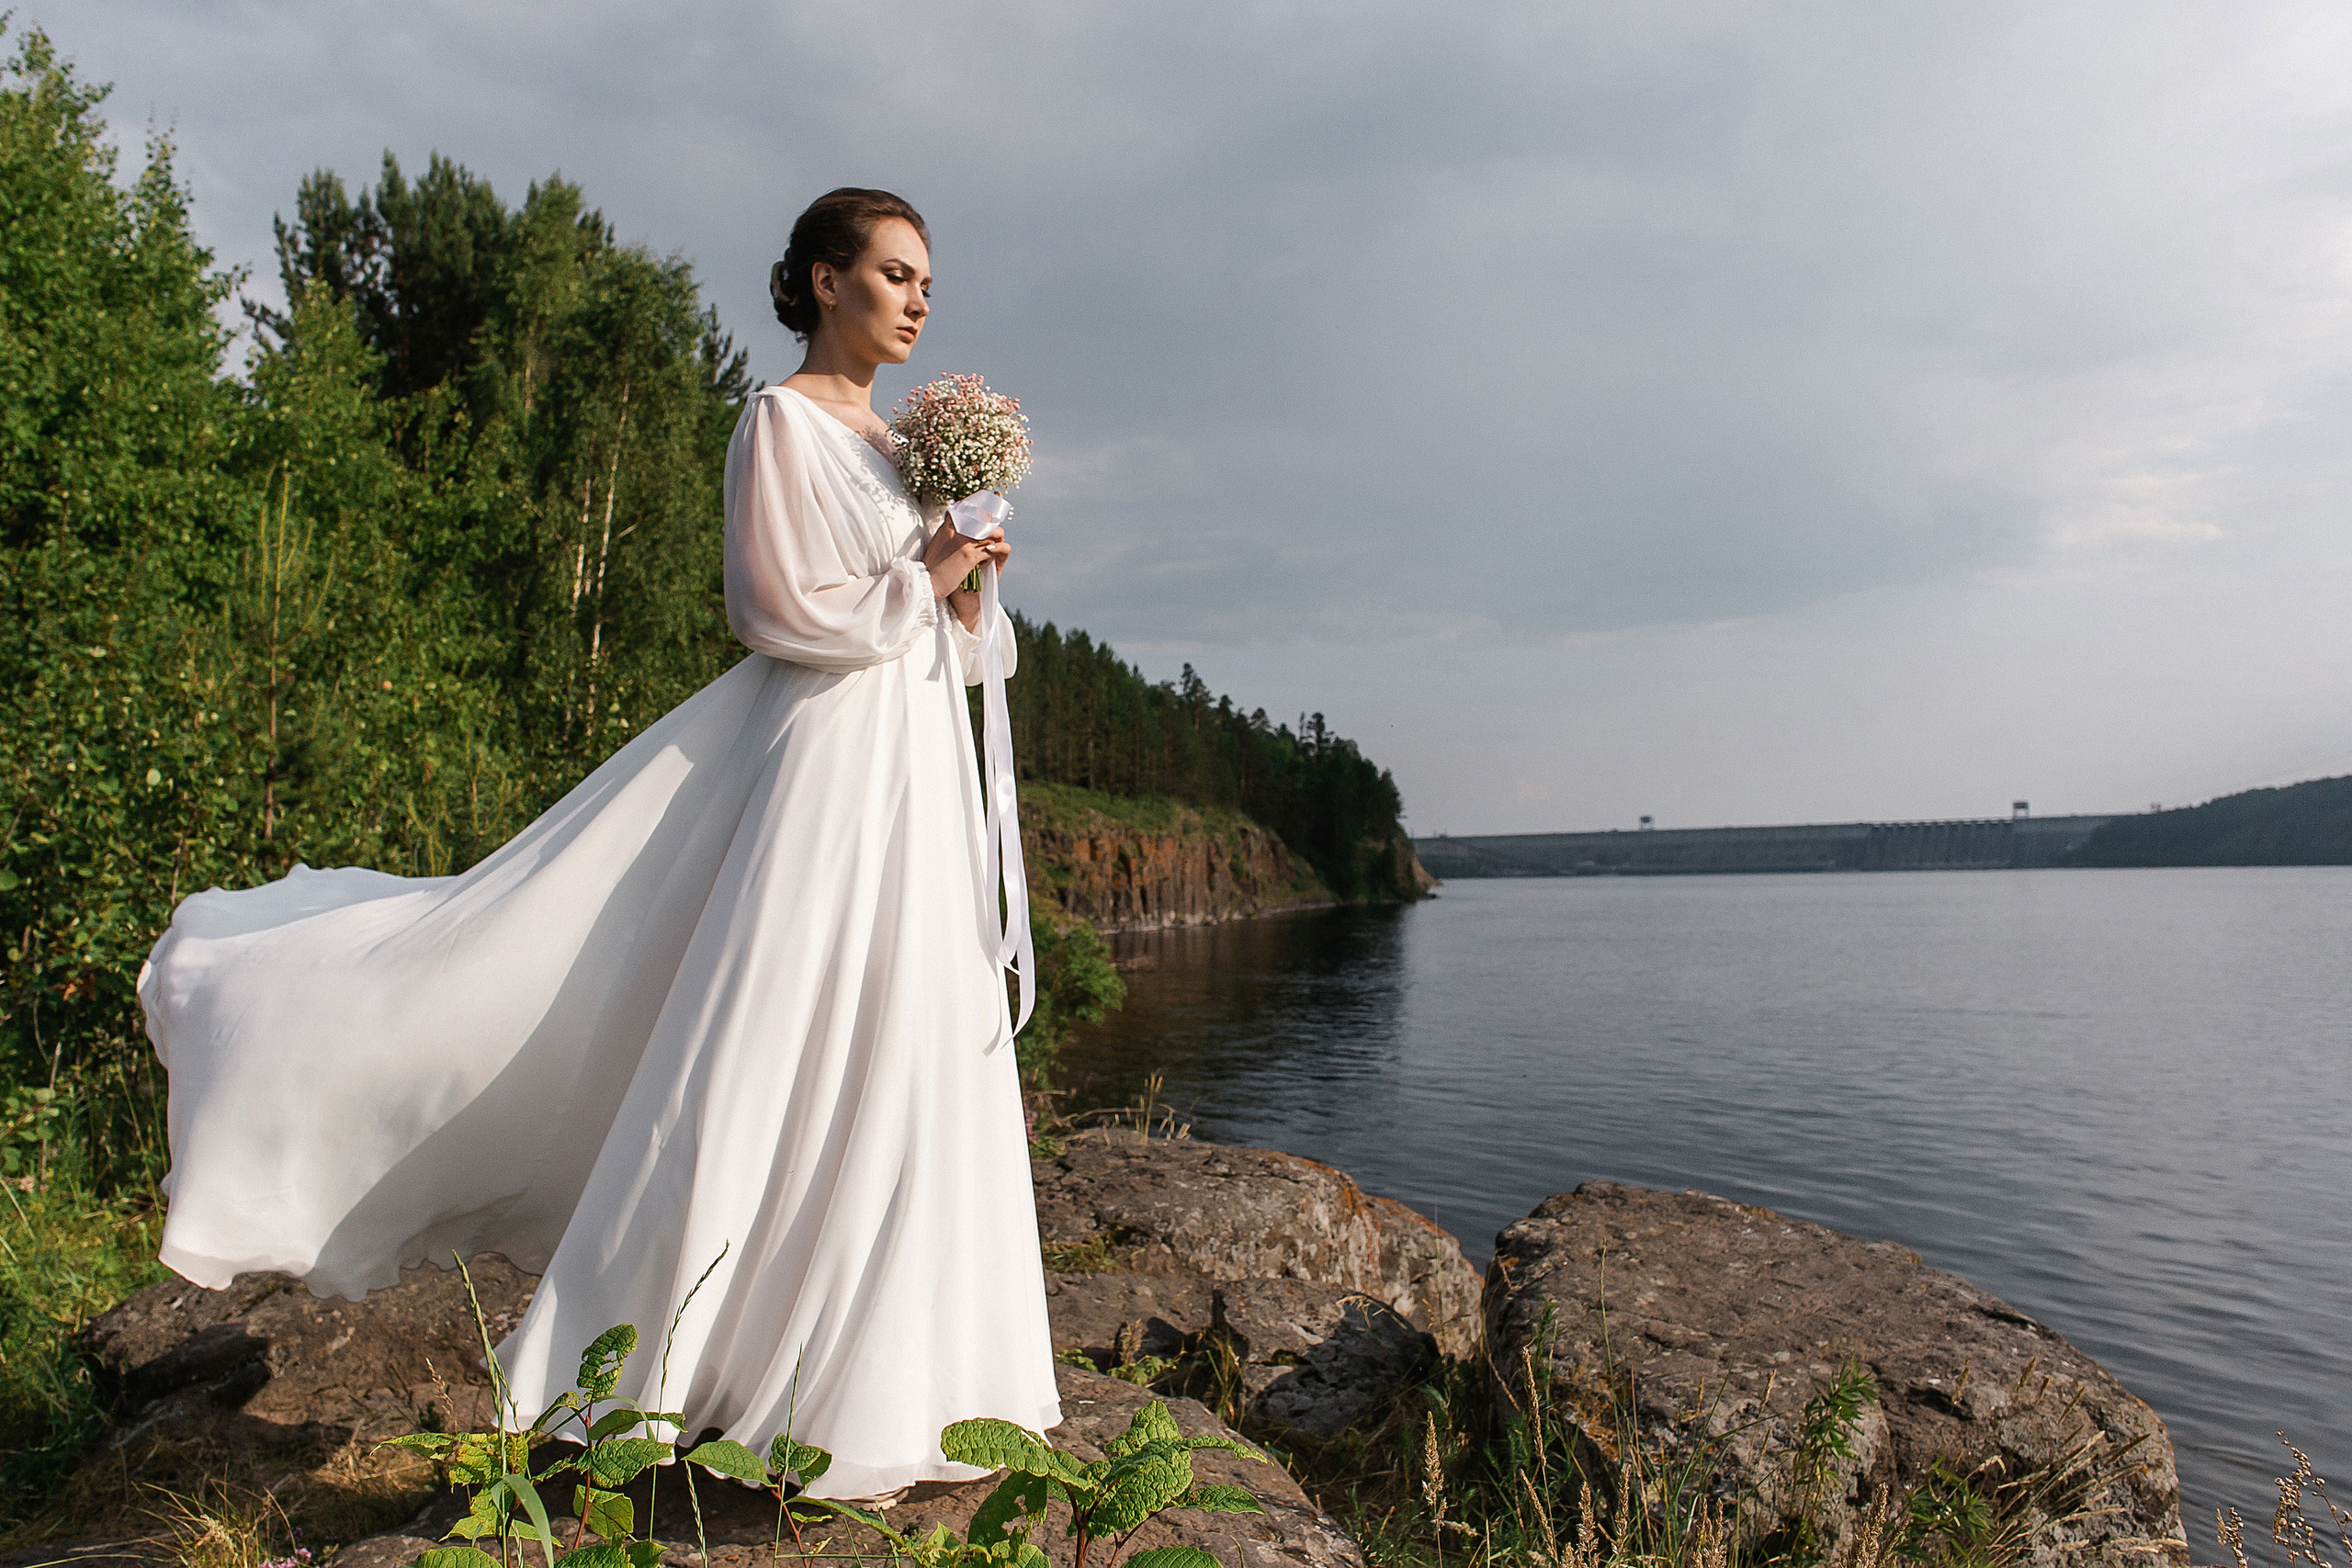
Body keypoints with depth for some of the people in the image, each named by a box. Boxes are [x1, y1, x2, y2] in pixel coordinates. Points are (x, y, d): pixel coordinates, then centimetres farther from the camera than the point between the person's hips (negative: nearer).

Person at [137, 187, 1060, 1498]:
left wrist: (966, 598, 1)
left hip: (919, 767, 8)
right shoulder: (784, 422, -5)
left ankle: (883, 1368, 21)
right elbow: (788, 611, -14)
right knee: (775, 1053, -6)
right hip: (824, 766, -8)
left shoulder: (901, 442, 19)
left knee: (904, 1065, 9)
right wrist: (921, 583, -7)